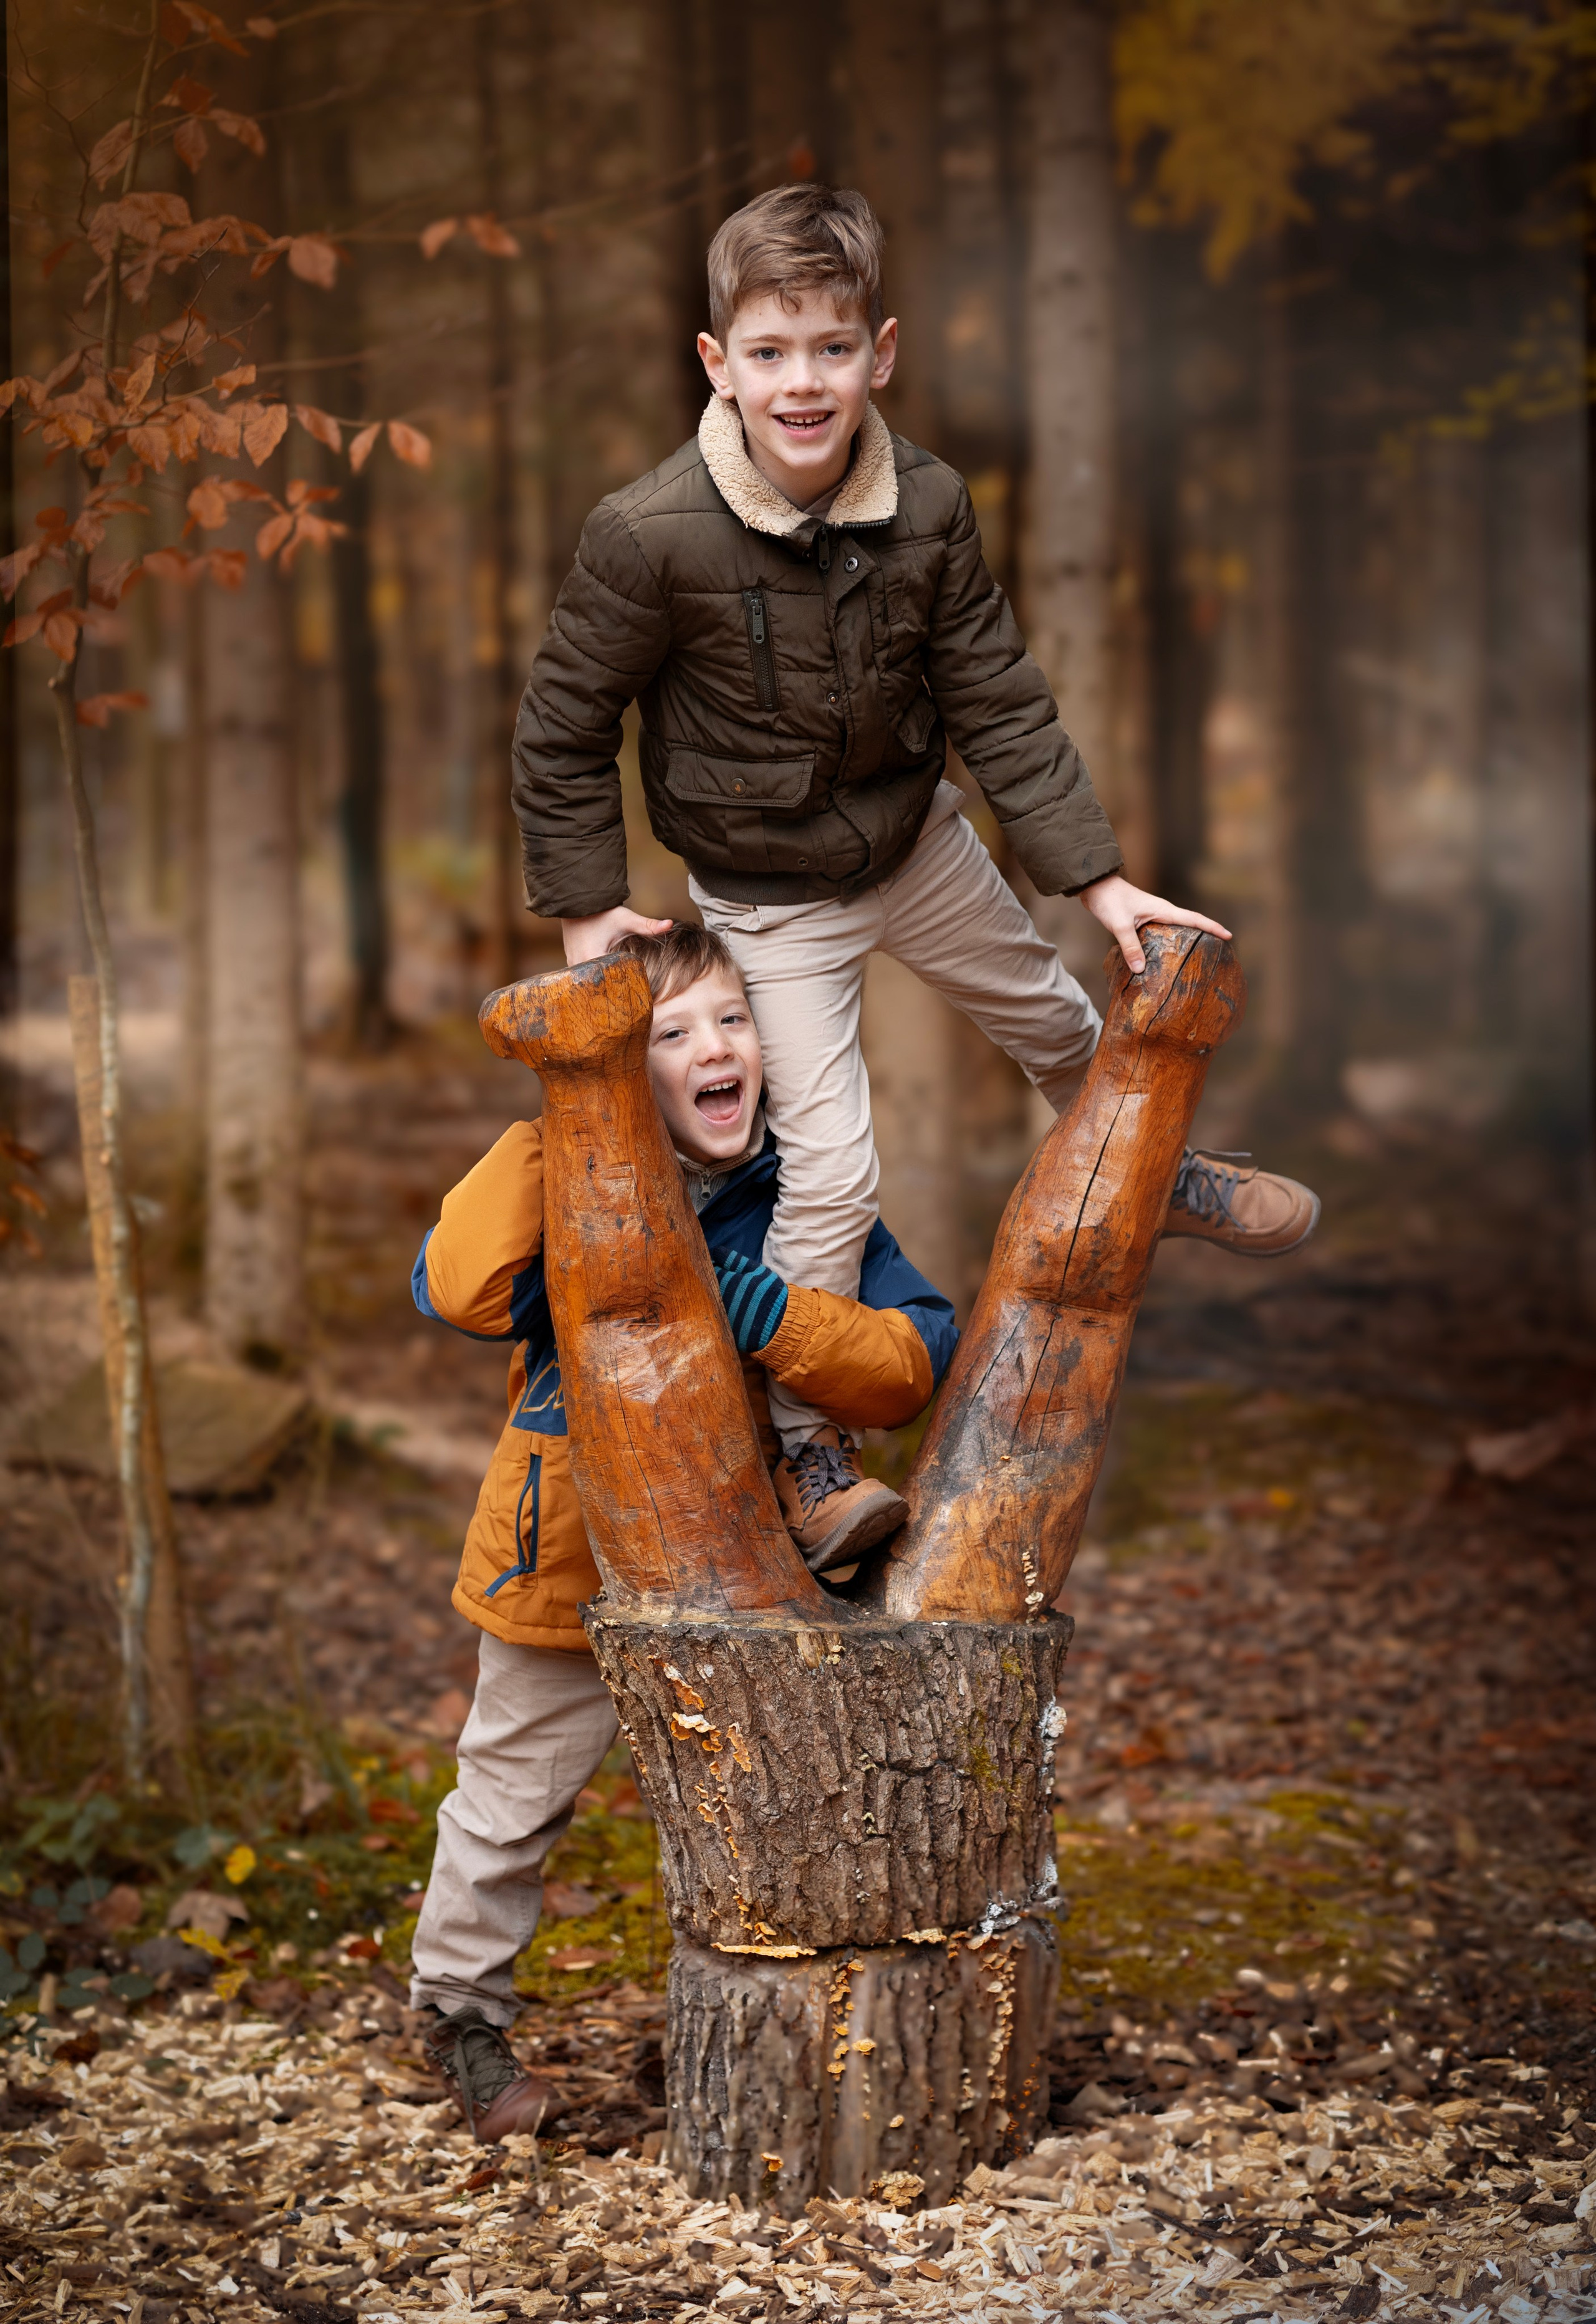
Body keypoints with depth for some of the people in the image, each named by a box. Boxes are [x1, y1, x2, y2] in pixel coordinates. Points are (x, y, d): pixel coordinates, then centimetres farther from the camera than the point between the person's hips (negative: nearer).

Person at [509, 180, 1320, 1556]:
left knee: (1051, 1018, 26)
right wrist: (586, 904, -12)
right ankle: (797, 1441, 14)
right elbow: (563, 726, -16)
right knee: (831, 1175, -7)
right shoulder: (650, 538, -30)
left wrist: (1098, 876, -9)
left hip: (918, 844, 5)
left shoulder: (928, 508, -17)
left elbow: (1000, 703, -8)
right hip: (770, 895, -5)